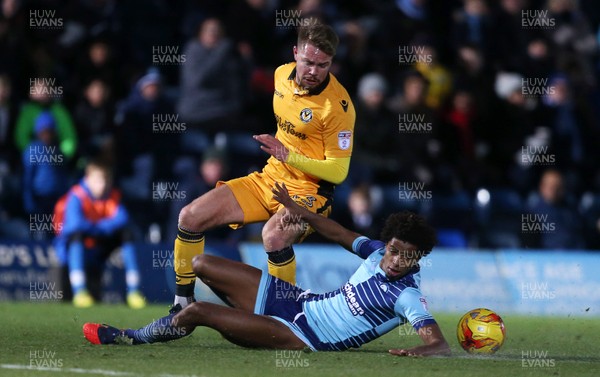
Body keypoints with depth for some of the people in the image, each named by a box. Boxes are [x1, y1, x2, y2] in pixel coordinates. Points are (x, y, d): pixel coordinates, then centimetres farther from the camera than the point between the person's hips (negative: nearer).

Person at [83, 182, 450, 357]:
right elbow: (339, 233, 17)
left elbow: (441, 343, -32)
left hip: (303, 337, -8)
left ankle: (132, 337, 12)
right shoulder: (377, 253, -1)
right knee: (201, 264, 10)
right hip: (293, 297, 8)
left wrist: (420, 350, -55)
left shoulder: (406, 296, -22)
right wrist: (294, 208, 20)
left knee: (198, 312, -14)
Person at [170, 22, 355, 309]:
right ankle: (182, 304, 11)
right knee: (190, 218, -3)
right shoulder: (282, 74, 2)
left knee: (274, 236, -39)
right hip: (269, 178, 7)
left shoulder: (338, 105, -19)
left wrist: (289, 156, -26)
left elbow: (338, 172, -17)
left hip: (309, 191, -7)